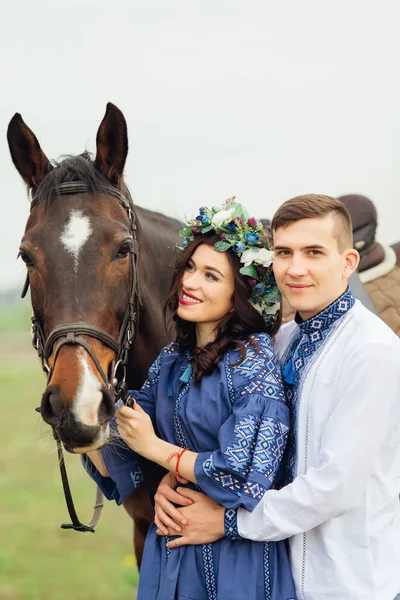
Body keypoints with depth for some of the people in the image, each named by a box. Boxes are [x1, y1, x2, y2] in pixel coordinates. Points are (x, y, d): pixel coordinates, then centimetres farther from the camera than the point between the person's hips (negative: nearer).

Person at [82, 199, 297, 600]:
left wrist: (154, 447, -15)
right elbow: (118, 466, 10)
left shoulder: (255, 363, -16)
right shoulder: (172, 360, 6)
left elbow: (245, 477, -23)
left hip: (236, 559, -7)